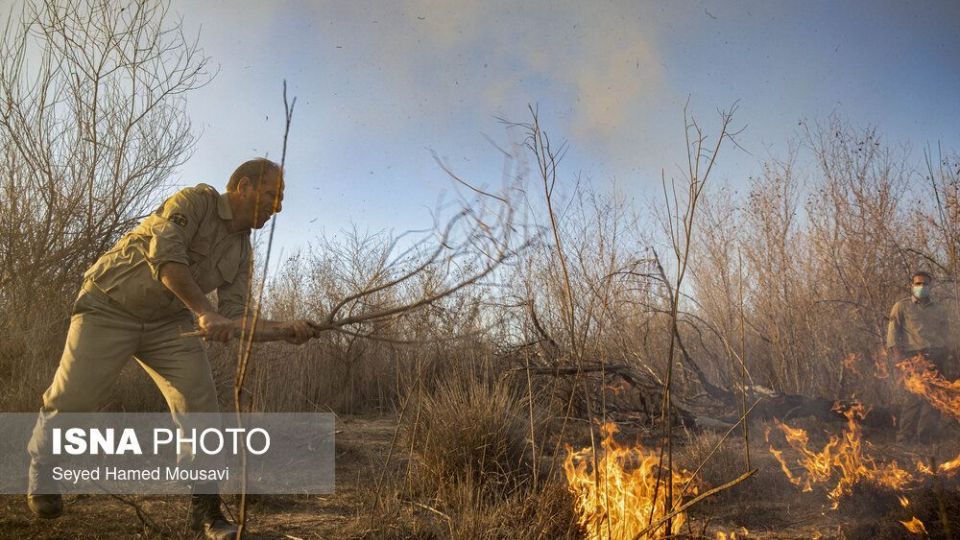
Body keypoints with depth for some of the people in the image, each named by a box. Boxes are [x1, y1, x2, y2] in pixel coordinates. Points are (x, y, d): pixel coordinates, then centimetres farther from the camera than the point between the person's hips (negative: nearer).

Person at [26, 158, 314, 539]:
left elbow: (233, 318, -3)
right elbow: (165, 253, -30)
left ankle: (205, 506, 1)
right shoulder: (197, 200, -16)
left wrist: (283, 329, -19)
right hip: (110, 307, -5)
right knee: (72, 398, 2)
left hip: (170, 321, 5)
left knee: (200, 404, -9)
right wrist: (204, 312, -38)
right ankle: (41, 481, 32)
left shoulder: (243, 252, 2)